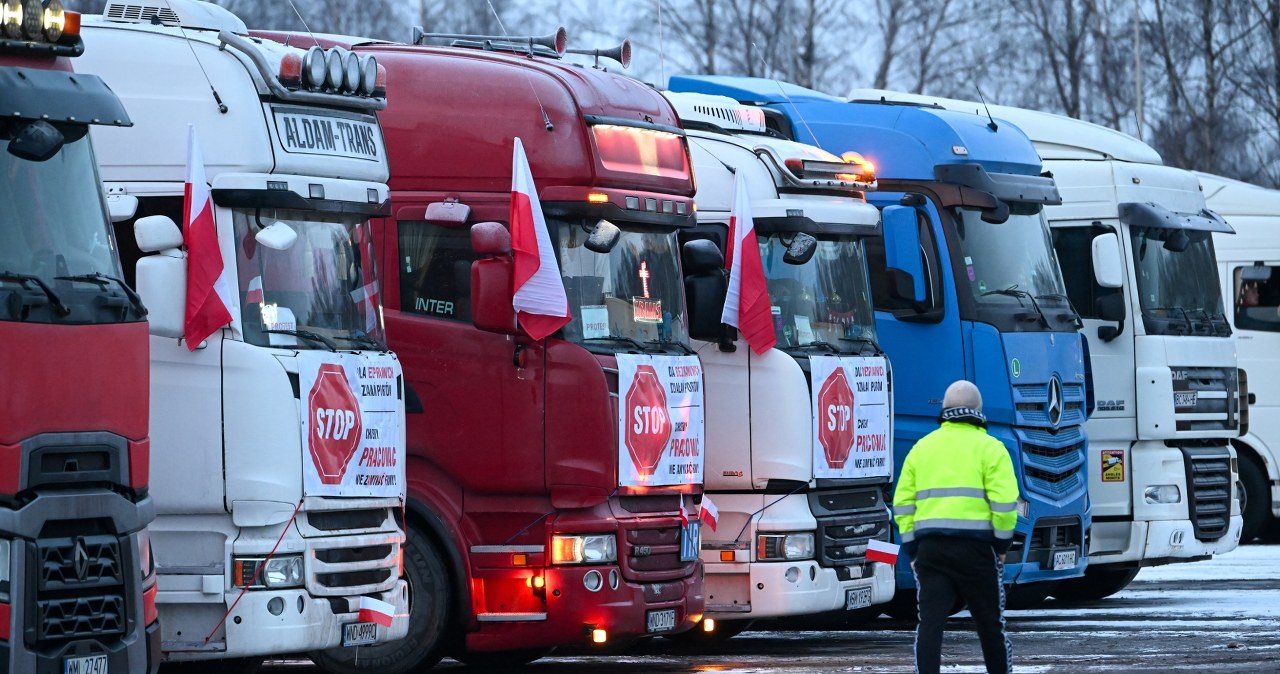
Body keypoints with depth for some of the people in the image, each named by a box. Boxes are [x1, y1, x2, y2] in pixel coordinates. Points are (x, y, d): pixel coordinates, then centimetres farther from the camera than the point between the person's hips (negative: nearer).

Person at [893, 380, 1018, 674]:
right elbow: (1004, 501, -9)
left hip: (930, 547, 3)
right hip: (975, 547, -3)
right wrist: (1002, 542, 2)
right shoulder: (989, 447, 1)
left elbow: (903, 503, 10)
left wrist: (911, 548, 14)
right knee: (990, 623, 10)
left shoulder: (921, 448, 13)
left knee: (930, 622, -1)